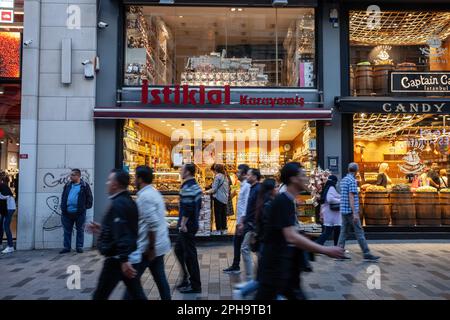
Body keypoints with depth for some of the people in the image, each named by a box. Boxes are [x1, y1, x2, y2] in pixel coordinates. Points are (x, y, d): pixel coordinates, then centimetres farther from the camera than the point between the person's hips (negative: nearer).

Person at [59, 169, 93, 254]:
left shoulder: (85, 186, -3)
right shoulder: (67, 185, 11)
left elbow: (89, 197, -1)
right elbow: (63, 197, 17)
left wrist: (86, 207, -6)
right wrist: (63, 208, 9)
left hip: (79, 213, -4)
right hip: (67, 212, 4)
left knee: (80, 230, 6)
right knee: (67, 230, 10)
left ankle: (79, 247, 15)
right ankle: (67, 247, 19)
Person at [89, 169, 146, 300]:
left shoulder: (118, 204, -18)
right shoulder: (128, 201, 12)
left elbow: (121, 235, -25)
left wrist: (123, 260, -28)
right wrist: (102, 230, 24)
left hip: (117, 259, -9)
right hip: (130, 256, 9)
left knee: (100, 296, 5)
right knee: (137, 294, 11)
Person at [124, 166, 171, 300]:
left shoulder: (145, 196, -18)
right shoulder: (154, 193, 12)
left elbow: (153, 224, -24)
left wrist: (151, 248, -20)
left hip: (147, 247, -9)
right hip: (159, 244, 9)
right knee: (160, 278, 13)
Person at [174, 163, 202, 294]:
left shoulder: (187, 188, -20)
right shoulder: (196, 186, 12)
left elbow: (187, 209, -25)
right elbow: (198, 206, 17)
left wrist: (183, 224, -17)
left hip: (187, 226, -10)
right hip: (193, 224, 10)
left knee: (190, 255, 0)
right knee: (178, 249, 20)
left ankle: (195, 286, 12)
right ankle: (187, 277, 28)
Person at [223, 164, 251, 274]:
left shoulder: (247, 186, -17)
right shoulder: (243, 185, 13)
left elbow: (246, 204, -20)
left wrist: (242, 221, -21)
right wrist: (239, 222, 18)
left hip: (243, 221, -10)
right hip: (239, 220, 10)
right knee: (236, 242, 16)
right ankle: (235, 266, 26)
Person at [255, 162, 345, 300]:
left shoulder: (289, 201, 9)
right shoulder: (283, 202, -21)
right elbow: (291, 237, -31)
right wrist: (325, 250, -28)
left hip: (287, 264, 10)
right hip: (274, 265, -10)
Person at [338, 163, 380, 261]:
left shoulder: (343, 180, 15)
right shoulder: (352, 180, -13)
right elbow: (351, 197, -20)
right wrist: (355, 213, -22)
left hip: (344, 210, 9)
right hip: (351, 210, -9)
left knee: (344, 231, 8)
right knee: (359, 232, -4)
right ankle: (366, 254, 0)